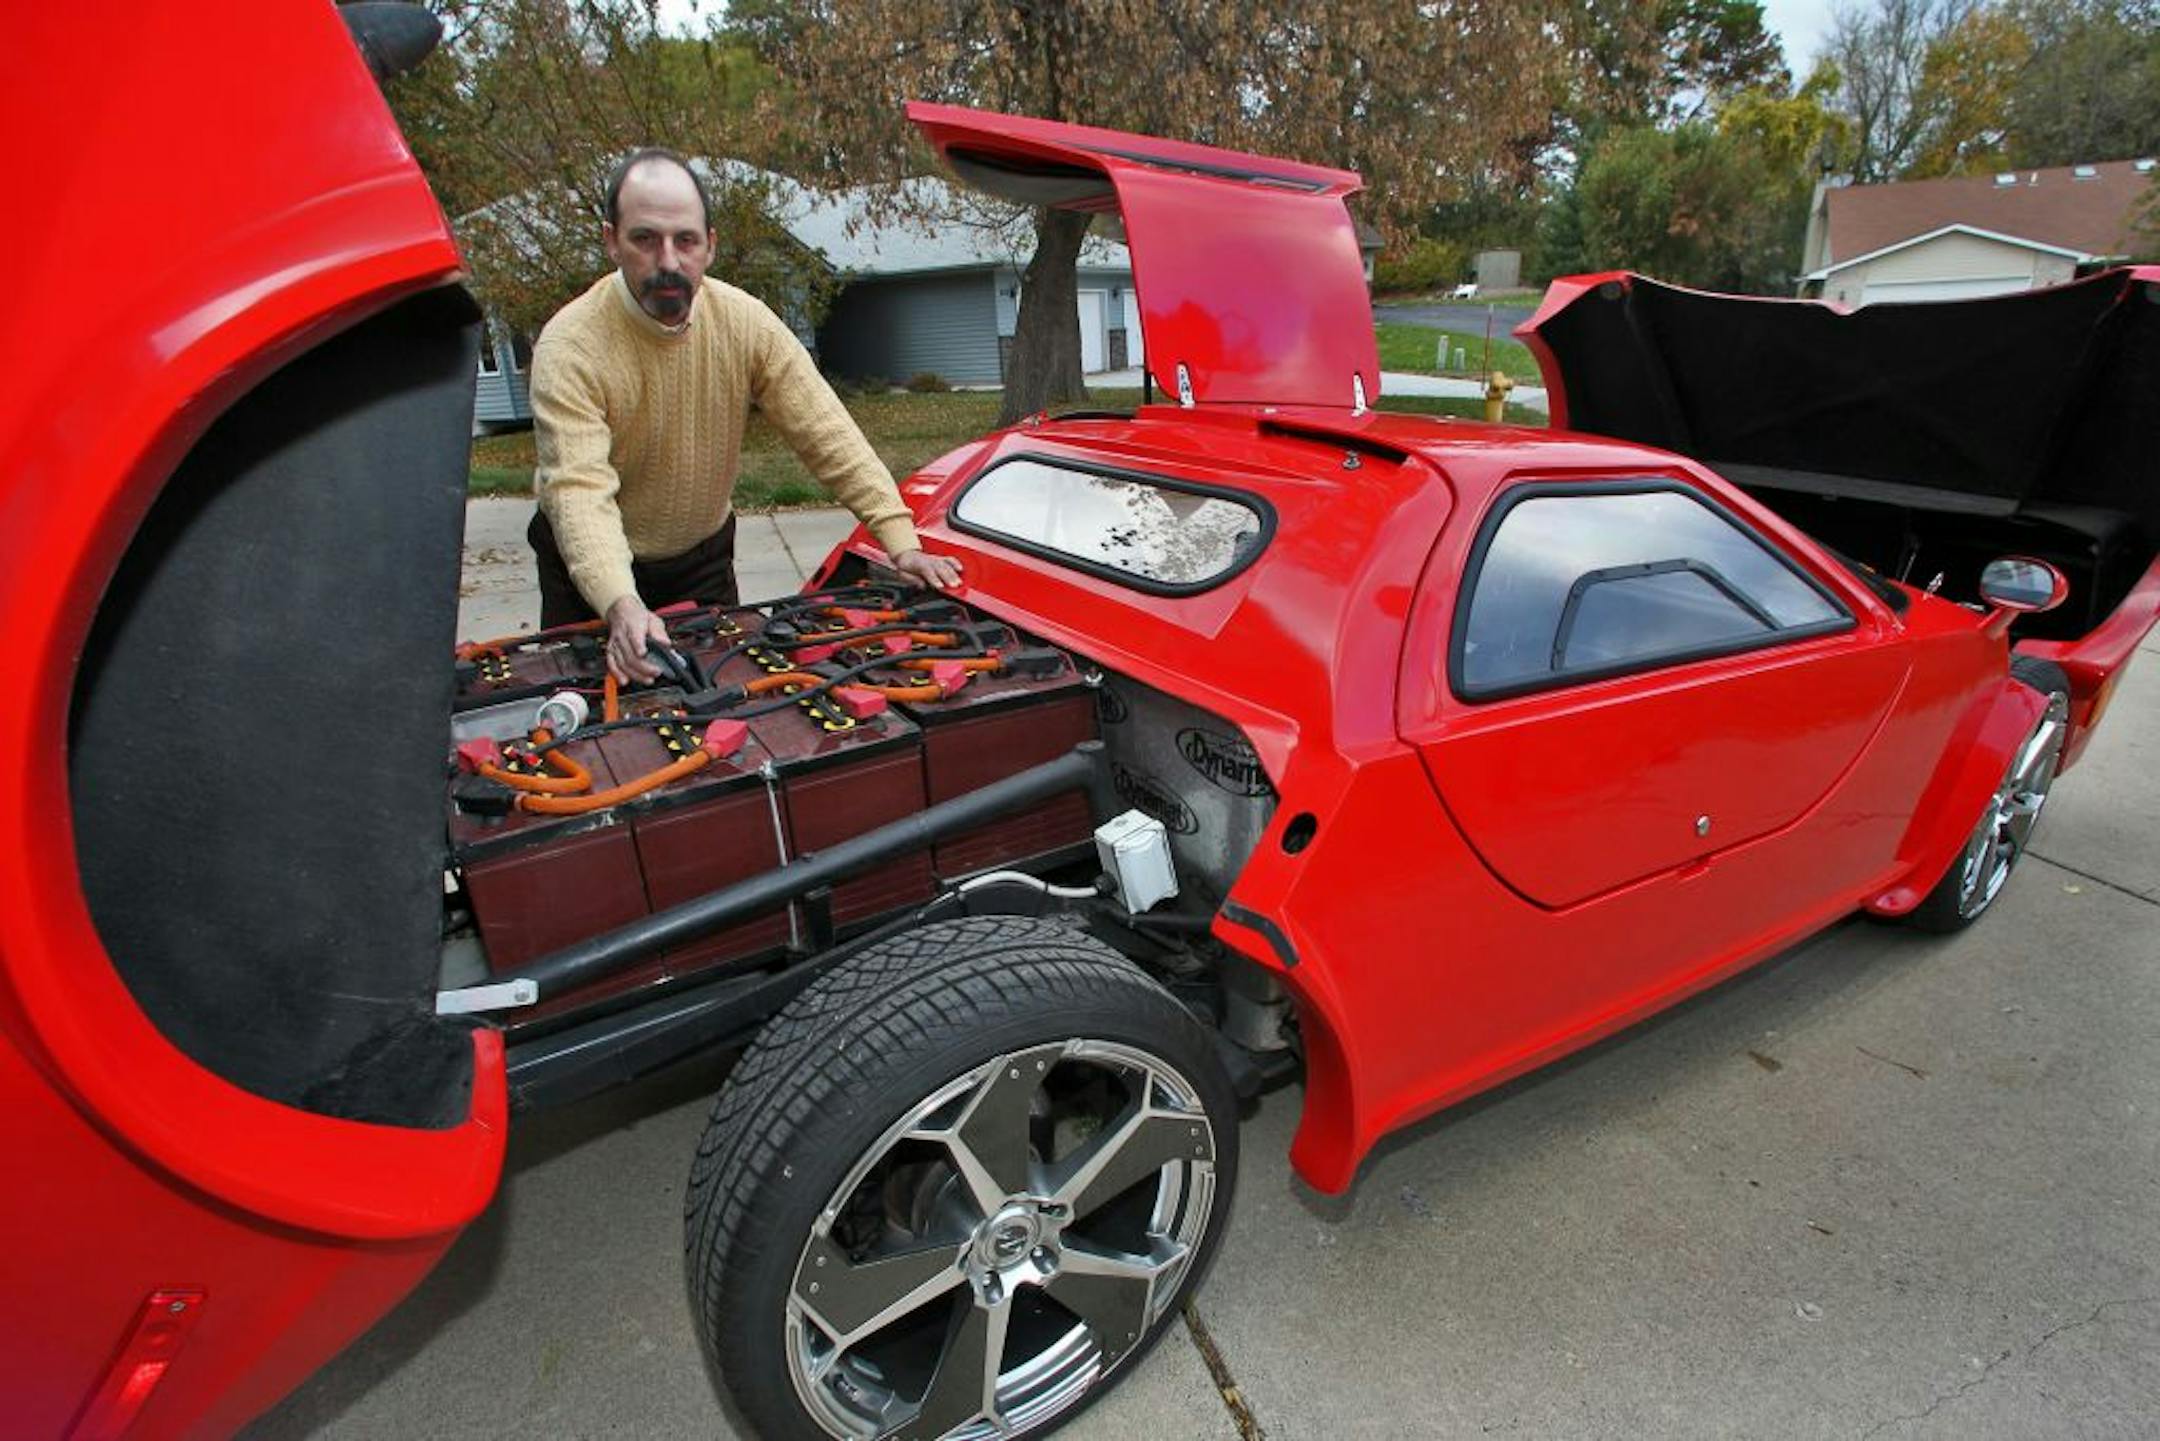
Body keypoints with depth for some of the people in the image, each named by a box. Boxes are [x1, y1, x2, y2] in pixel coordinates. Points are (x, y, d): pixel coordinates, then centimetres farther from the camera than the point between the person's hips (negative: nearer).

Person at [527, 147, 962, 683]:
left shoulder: (746, 321, -13)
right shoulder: (569, 348, -24)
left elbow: (827, 434, -15)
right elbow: (580, 490, -35)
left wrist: (902, 542, -23)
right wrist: (621, 606, -52)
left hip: (703, 558, 3)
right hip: (593, 570, -3)